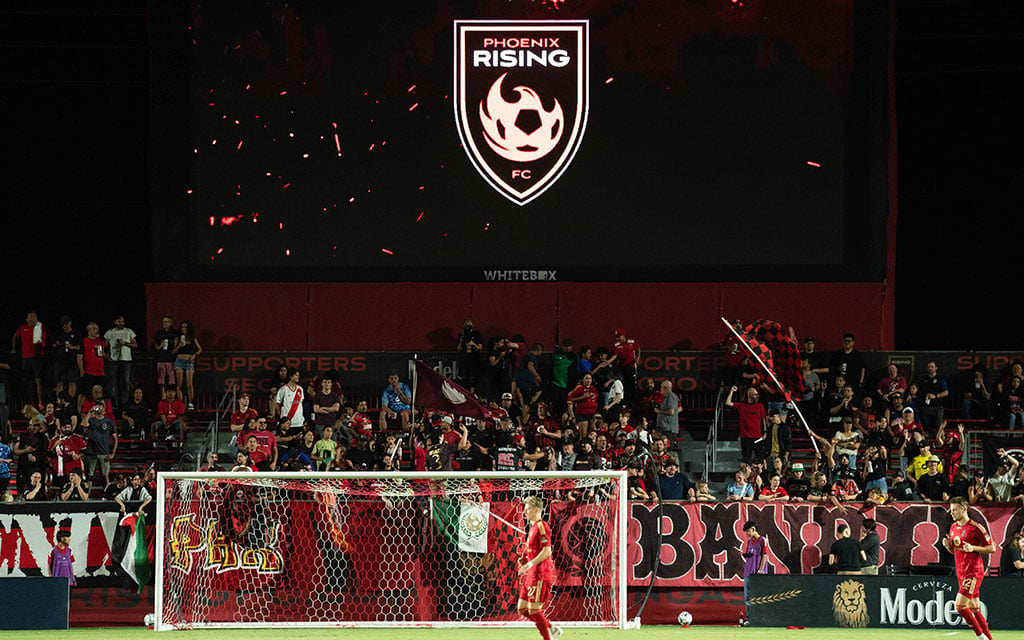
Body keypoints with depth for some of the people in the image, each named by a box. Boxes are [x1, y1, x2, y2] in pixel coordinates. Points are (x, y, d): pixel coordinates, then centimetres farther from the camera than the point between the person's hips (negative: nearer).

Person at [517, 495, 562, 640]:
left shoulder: (541, 526, -13)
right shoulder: (533, 527, 18)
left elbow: (546, 551, -21)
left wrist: (530, 564, -22)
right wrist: (524, 560, 11)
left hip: (540, 574, -10)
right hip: (531, 574, 10)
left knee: (534, 609, -9)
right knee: (522, 608, 10)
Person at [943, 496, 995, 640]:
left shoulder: (975, 527, -10)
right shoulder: (953, 528, 13)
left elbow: (991, 548, -7)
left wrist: (973, 548, -20)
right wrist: (947, 545, 2)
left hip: (973, 572, -8)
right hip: (961, 573, 8)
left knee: (960, 605, -16)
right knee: (974, 609, 8)